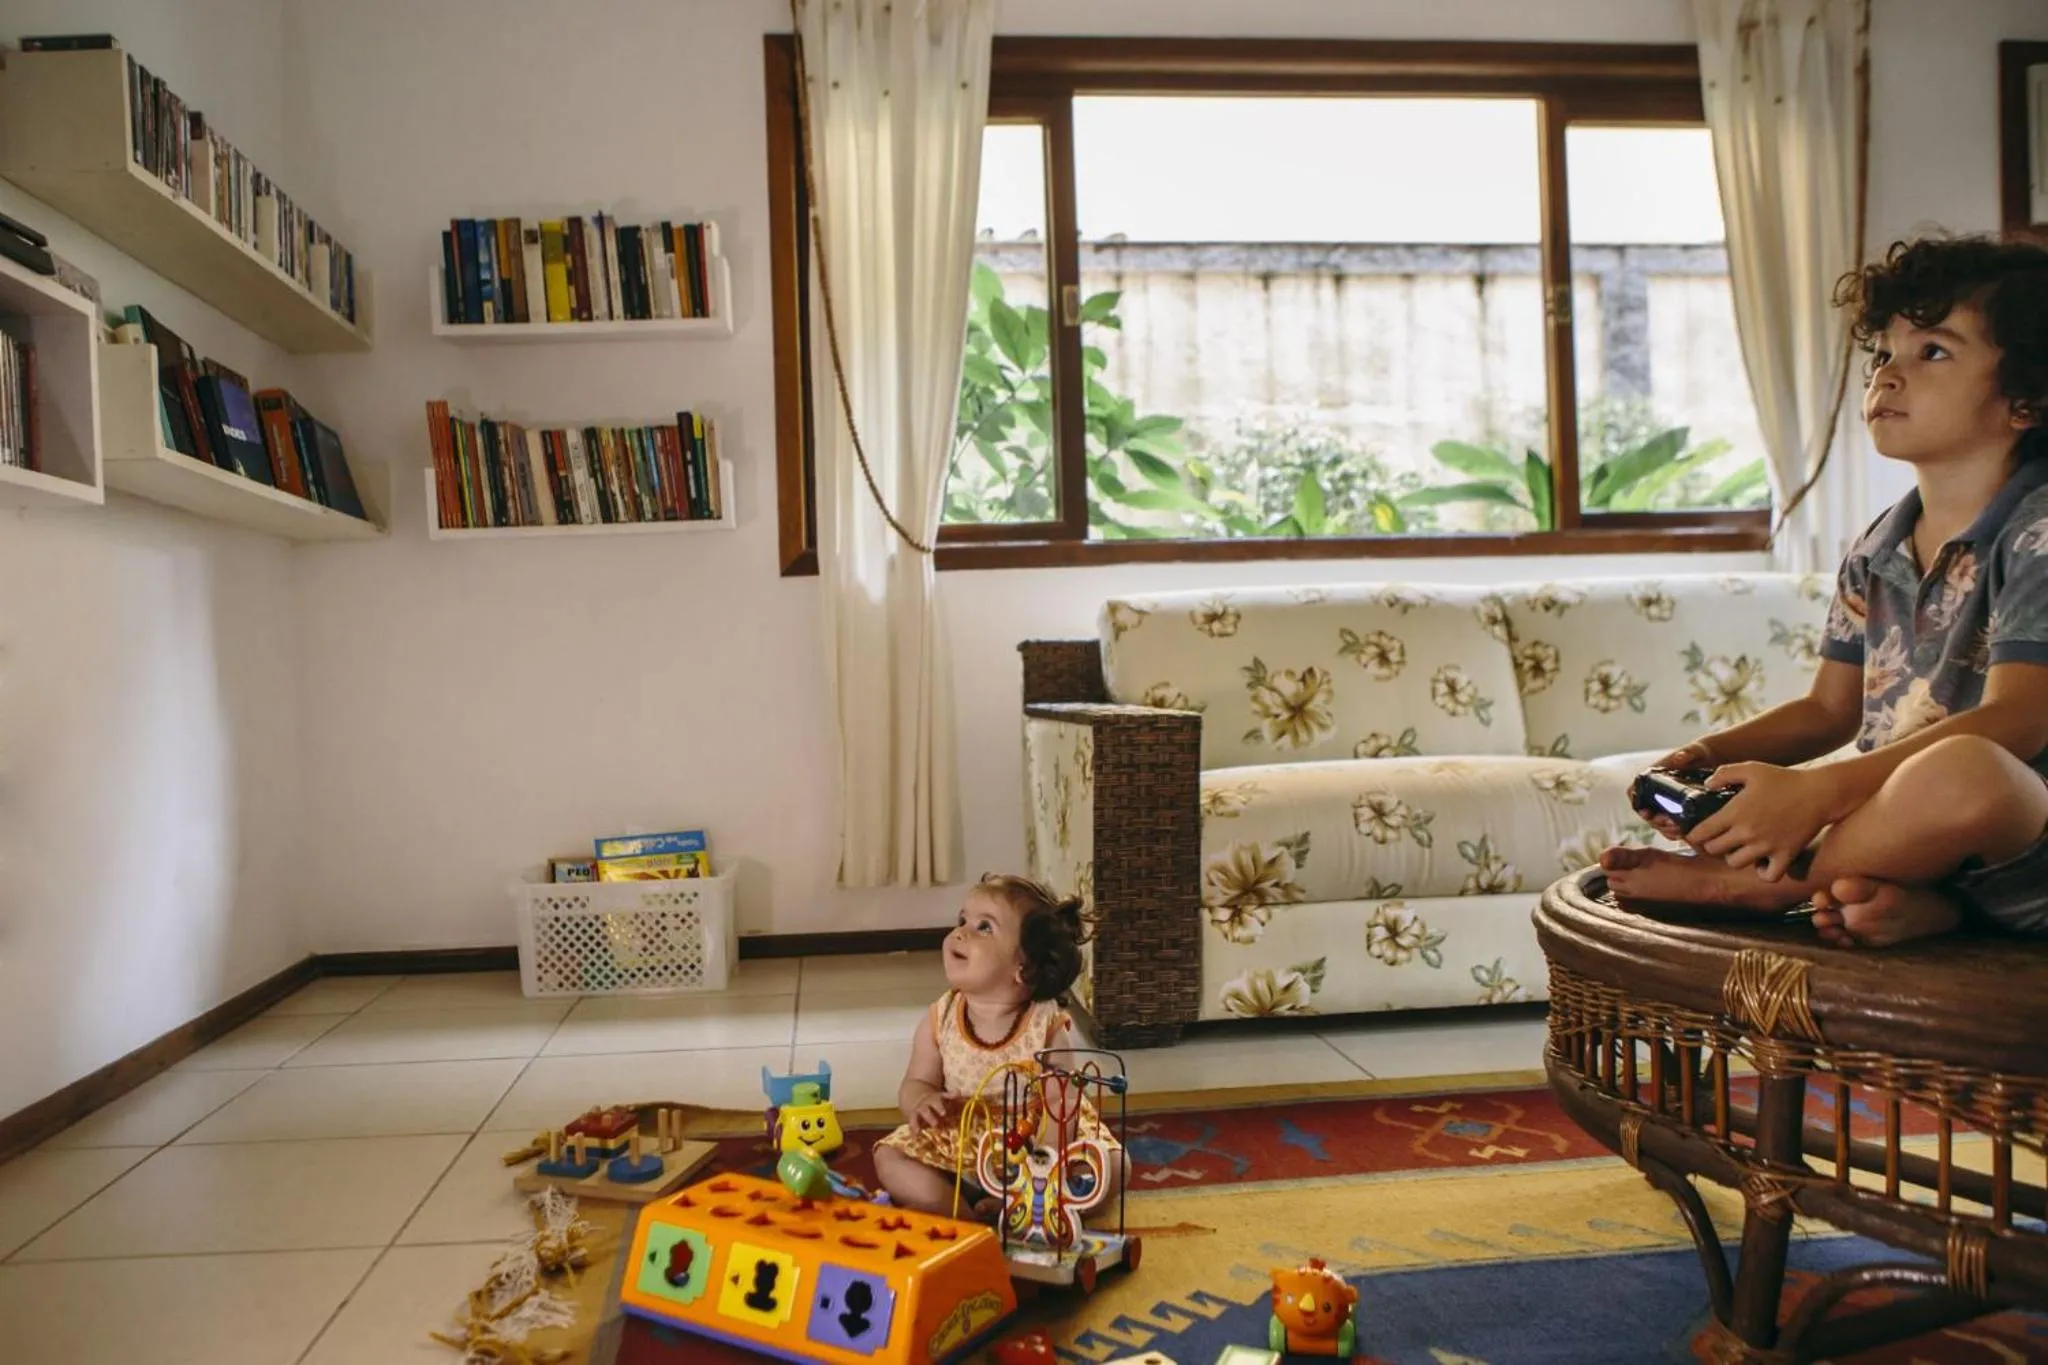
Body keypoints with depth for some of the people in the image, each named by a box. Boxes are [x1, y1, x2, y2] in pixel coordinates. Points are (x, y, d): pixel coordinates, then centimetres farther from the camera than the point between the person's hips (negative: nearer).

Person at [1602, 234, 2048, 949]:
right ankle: (1893, 894, -18)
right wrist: (1712, 753, -2)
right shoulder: (1876, 552, 12)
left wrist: (1818, 791, -33)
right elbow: (1829, 709, 17)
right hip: (1899, 819, 8)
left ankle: (1756, 882, -17)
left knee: (1962, 770, -40)